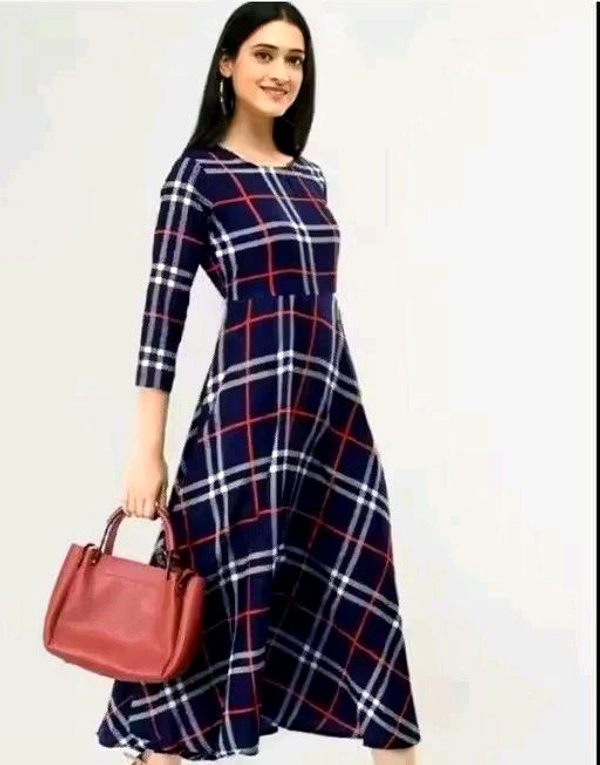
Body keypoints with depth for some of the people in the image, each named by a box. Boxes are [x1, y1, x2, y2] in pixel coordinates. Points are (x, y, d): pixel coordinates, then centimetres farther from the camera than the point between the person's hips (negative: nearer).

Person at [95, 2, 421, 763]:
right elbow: (163, 309, -9)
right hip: (248, 407, -6)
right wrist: (147, 450, -12)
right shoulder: (197, 172, -4)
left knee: (359, 593, 12)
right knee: (230, 595, 0)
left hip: (334, 404, 6)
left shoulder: (310, 175, 15)